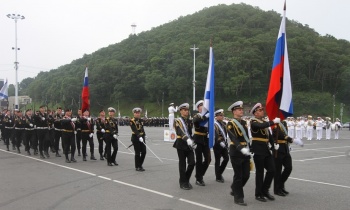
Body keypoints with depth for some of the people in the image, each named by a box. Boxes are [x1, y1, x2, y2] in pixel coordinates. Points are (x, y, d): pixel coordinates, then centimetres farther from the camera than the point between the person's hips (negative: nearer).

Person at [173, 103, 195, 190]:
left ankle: (186, 180, 19)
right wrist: (187, 139, -39)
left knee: (192, 163, 0)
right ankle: (183, 182, 13)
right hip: (181, 144, -5)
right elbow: (180, 132, -24)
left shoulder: (189, 121, 13)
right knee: (182, 164, 1)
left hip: (189, 144, 5)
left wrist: (192, 141, 4)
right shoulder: (177, 121, -7)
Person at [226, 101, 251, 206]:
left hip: (245, 152, 7)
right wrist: (241, 148, -36)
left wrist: (248, 148, 12)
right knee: (238, 175, -1)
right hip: (236, 152, -7)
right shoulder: (230, 123, -10)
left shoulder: (244, 122, 13)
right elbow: (233, 138, -23)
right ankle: (238, 197, 11)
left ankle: (235, 189, 31)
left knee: (246, 175, 8)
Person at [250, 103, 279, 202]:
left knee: (272, 170, 5)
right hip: (258, 151, -7)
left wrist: (274, 144, 7)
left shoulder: (264, 122, 16)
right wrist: (273, 121, -31)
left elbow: (269, 135, 19)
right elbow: (261, 126, -31)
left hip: (267, 150, 7)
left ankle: (265, 190, 21)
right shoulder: (254, 122, -9)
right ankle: (258, 194, 13)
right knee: (260, 172, 0)